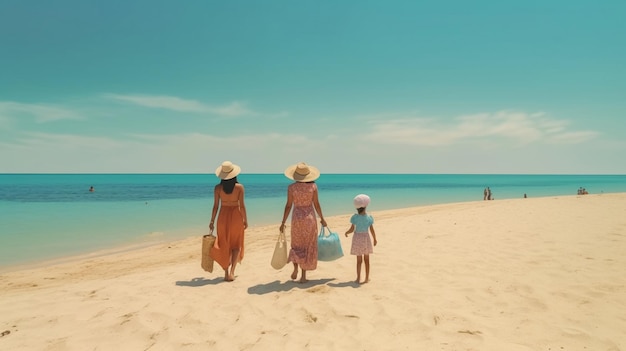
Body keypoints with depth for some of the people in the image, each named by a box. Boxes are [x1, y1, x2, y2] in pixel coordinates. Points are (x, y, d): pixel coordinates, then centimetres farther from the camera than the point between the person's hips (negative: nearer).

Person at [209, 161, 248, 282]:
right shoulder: (239, 187, -8)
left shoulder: (218, 188, -5)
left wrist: (212, 221, 7)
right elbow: (242, 205, -8)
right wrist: (245, 220, 2)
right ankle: (232, 270, -2)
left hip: (223, 216, 1)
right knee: (236, 245, 13)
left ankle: (226, 273, 15)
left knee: (224, 245, 13)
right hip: (236, 216, -1)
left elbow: (215, 206, -2)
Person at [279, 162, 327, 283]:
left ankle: (295, 268, 2)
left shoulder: (291, 187, -7)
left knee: (297, 245, 19)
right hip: (310, 217, 0)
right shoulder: (313, 186, -5)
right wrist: (322, 219, 11)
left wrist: (283, 222, 1)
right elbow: (316, 204, -2)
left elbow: (288, 206, -6)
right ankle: (303, 275, 9)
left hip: (297, 217, 0)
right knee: (308, 246, 9)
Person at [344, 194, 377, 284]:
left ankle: (358, 278, 12)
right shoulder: (369, 217, -10)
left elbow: (352, 229, -12)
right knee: (366, 259, 14)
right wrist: (375, 239, 7)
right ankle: (367, 278, 19)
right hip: (366, 238, 0)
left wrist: (346, 232, 8)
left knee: (359, 260, 10)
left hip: (357, 238, 0)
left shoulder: (355, 217, -13)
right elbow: (372, 230, -6)